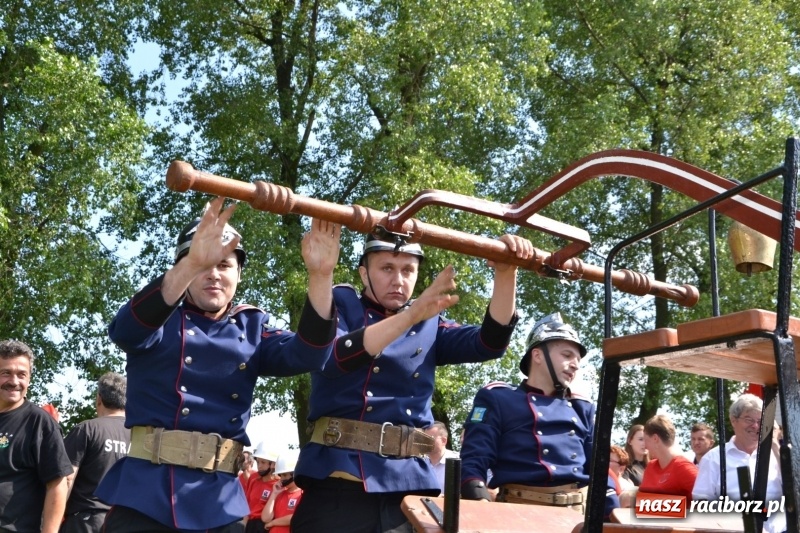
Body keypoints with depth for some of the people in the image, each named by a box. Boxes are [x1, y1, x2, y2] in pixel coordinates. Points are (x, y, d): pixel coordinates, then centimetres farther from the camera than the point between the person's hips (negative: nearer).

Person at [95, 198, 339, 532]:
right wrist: (192, 264, -35)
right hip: (146, 493, -3)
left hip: (220, 501, 3)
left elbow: (305, 355, -7)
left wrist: (320, 276, -22)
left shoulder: (250, 328, 12)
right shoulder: (160, 320, 5)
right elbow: (125, 329, -20)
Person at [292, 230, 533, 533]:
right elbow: (331, 356, -15)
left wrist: (505, 274, -12)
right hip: (339, 477, -3)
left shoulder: (428, 325, 17)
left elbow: (489, 343, 2)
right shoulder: (340, 304, 6)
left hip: (411, 482, 4)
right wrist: (410, 316, -25)